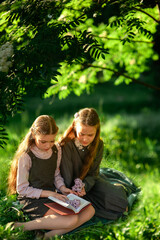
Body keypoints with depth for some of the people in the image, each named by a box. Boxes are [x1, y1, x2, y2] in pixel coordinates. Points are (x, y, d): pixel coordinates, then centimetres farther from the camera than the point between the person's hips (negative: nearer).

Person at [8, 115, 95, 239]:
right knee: (72, 220, -26)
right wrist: (48, 193, -16)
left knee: (89, 210, -11)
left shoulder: (56, 150, 4)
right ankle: (21, 227, -21)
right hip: (33, 201, -8)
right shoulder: (26, 156, -16)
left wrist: (62, 187, -3)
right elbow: (22, 189, -11)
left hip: (52, 195, 8)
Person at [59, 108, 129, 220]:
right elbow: (66, 177, -21)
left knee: (118, 200, -18)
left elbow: (93, 174, -8)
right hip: (72, 186, -3)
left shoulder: (98, 144, -12)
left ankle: (117, 189, 17)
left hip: (90, 181, 3)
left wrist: (85, 187, -28)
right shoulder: (66, 145, -26)